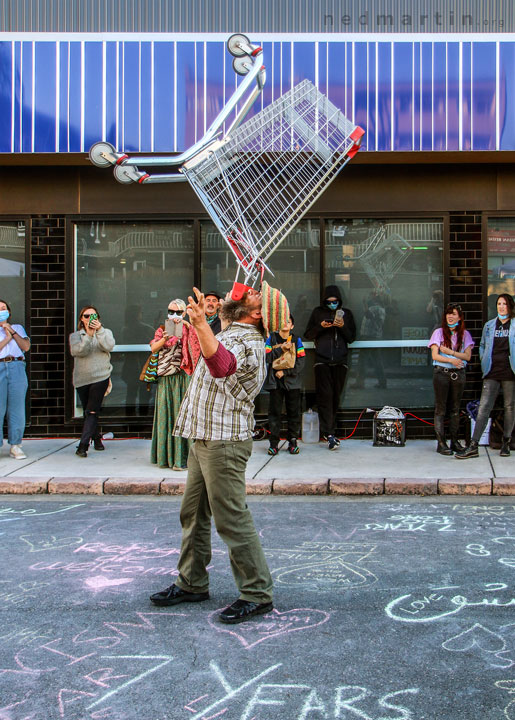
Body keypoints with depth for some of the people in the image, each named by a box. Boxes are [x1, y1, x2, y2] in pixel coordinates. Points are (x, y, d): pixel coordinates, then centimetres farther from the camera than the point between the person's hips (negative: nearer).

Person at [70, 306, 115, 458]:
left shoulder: (105, 333, 10)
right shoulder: (76, 335, 10)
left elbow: (109, 346, -11)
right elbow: (78, 351, -11)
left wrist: (99, 330, -22)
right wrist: (88, 335, -22)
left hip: (100, 377, -2)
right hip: (82, 379, 3)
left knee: (92, 412, -13)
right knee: (88, 412, 10)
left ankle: (83, 445, -18)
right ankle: (96, 438, 28)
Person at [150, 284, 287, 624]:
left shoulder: (246, 343, -18)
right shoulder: (229, 333, 14)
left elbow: (222, 364, -43)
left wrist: (201, 324, -55)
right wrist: (202, 321, 37)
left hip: (224, 442, -10)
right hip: (205, 439, 10)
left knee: (231, 519, -6)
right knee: (194, 513, 17)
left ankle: (257, 593, 5)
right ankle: (192, 583, 30)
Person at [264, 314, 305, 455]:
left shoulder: (296, 340, 6)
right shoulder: (271, 339, 6)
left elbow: (301, 361, -1)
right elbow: (267, 358, -5)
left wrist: (285, 372, -9)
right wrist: (281, 349, -14)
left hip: (292, 381, 1)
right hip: (275, 381, -1)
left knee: (293, 411, 2)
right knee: (275, 411, 0)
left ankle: (292, 442, 12)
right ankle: (274, 443, 5)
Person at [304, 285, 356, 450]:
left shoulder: (346, 313, 12)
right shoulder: (318, 313, 9)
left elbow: (352, 338, 9)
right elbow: (307, 335, 10)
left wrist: (343, 327, -9)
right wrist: (320, 327, -8)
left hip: (340, 360, 2)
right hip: (322, 360, -2)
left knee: (336, 396, 3)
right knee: (325, 395, -10)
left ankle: (329, 430, 15)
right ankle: (329, 433, -13)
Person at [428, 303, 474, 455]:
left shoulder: (464, 334, 7)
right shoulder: (439, 332, 1)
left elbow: (467, 356, -1)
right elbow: (434, 355, -6)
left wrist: (450, 352, -12)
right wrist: (451, 360, -19)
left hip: (458, 373, 2)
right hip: (441, 373, -2)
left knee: (455, 408, 8)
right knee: (440, 409, -1)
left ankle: (454, 441, 14)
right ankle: (441, 443, 0)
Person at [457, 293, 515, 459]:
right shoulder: (489, 325, 14)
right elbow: (482, 346, 23)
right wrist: (484, 362, 10)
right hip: (492, 372, 2)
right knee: (484, 407, -5)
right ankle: (473, 446, -9)